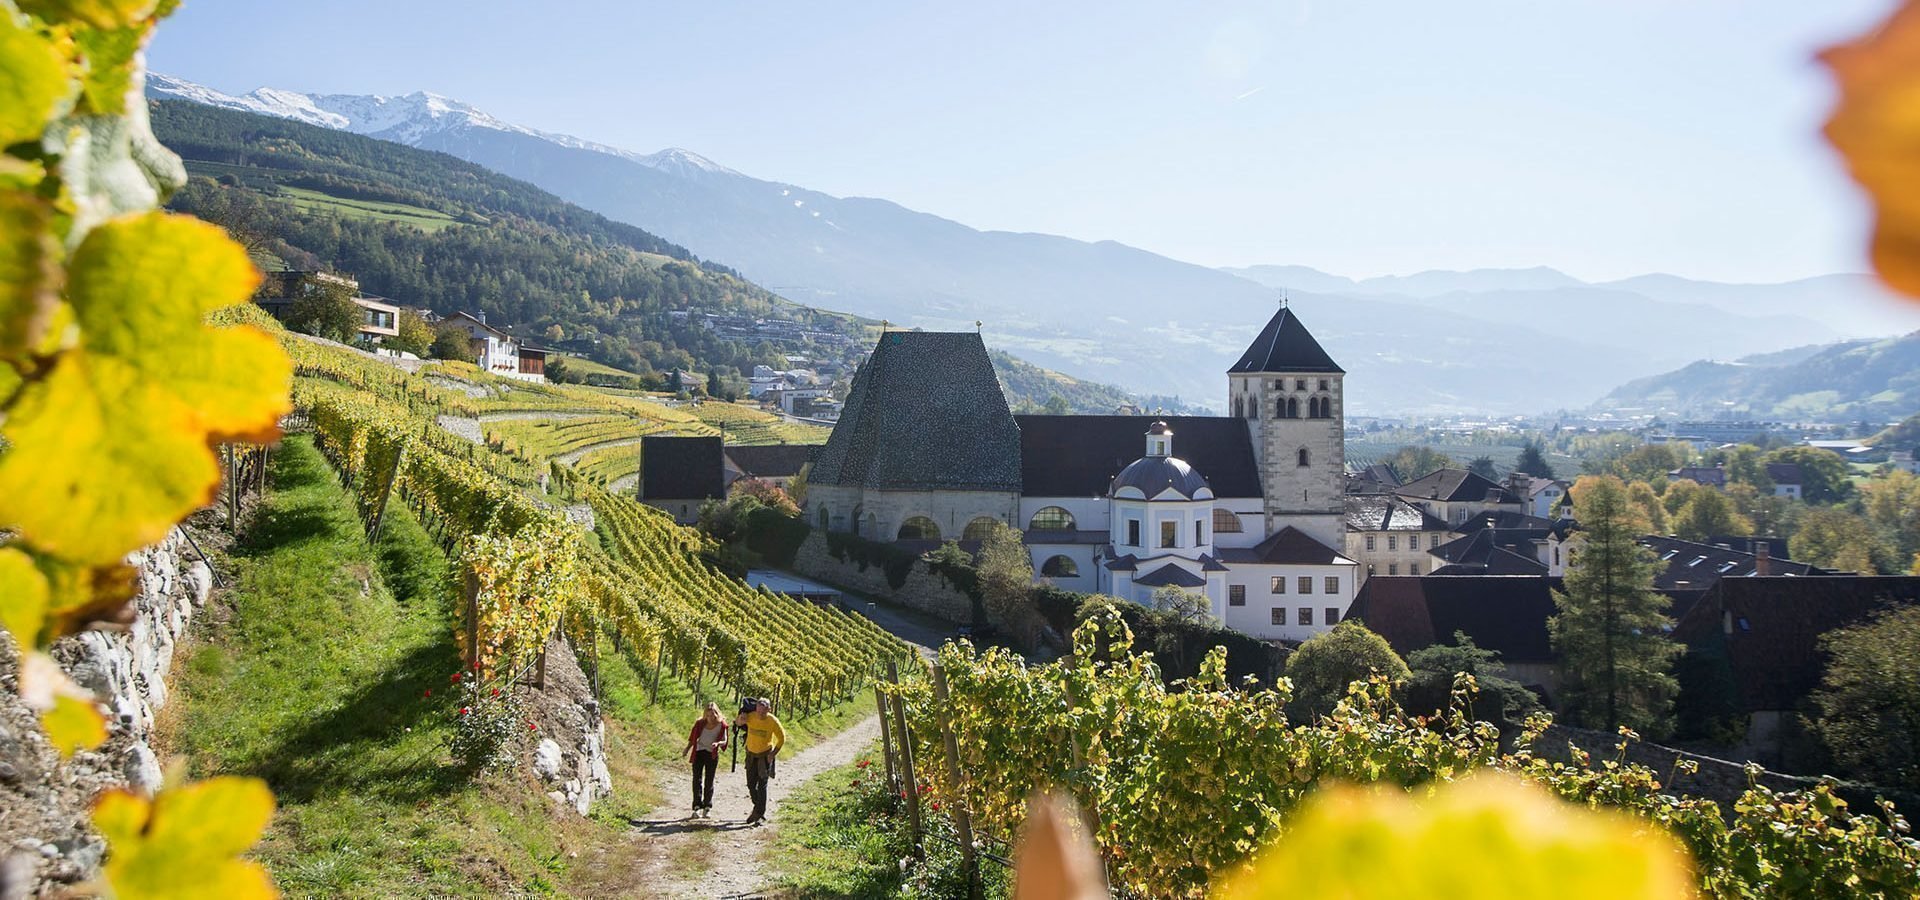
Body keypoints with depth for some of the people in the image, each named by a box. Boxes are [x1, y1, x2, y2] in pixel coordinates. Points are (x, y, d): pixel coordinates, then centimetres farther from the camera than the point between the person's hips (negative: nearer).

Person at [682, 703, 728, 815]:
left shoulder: (722, 725, -12)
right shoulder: (700, 723, -9)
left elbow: (724, 741, -5)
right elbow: (693, 737, 5)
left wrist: (717, 743, -25)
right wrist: (687, 749, 2)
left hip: (712, 754, 0)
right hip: (699, 752, 0)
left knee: (709, 781, 6)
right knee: (697, 779, -6)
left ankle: (707, 807, 14)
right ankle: (697, 806, -6)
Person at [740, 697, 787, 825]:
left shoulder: (773, 721, -19)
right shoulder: (750, 717, -14)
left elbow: (782, 738, -6)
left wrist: (774, 753, -9)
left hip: (765, 756, -3)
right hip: (751, 754, 3)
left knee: (762, 785, -5)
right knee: (751, 784, 8)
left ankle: (760, 814, 1)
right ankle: (757, 808, 29)